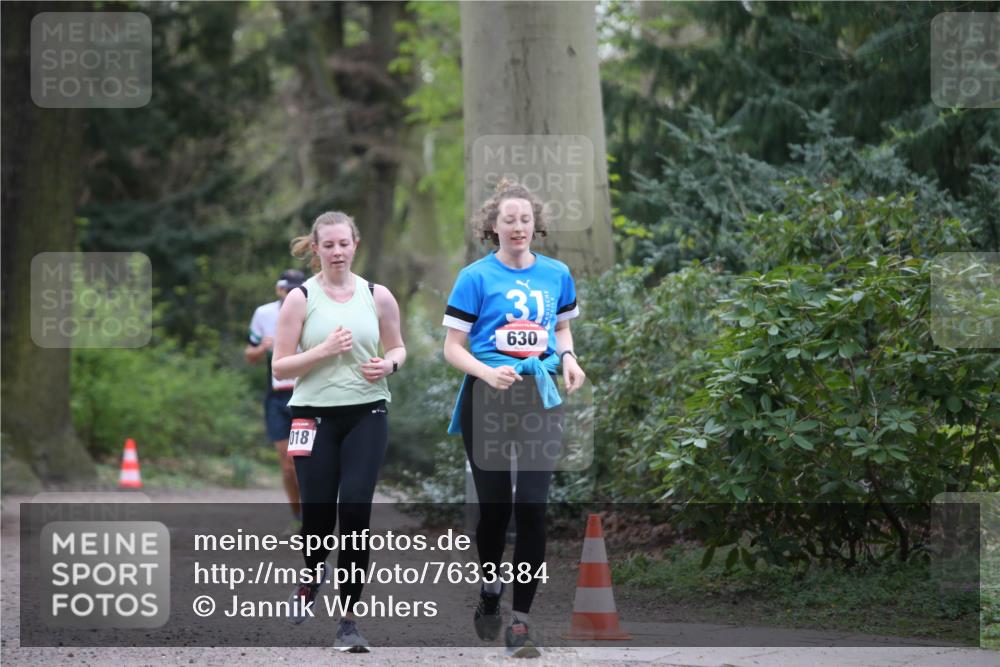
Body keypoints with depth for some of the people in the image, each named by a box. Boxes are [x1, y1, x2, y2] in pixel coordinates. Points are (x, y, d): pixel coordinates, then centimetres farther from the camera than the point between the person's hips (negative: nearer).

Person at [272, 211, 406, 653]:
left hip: (366, 416, 1)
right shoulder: (300, 298, -2)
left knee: (355, 509, -11)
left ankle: (348, 618, -4)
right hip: (315, 415, -1)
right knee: (317, 513, 3)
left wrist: (389, 364, -6)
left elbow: (398, 348, 17)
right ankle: (311, 578, 39)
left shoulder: (377, 296, 4)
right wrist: (324, 350, -18)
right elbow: (279, 368, -4)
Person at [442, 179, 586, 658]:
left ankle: (520, 623, -5)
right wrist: (488, 372, -23)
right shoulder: (476, 277, -5)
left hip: (541, 398, 2)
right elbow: (453, 348, -5)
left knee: (532, 508, -7)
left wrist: (568, 358, 1)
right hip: (487, 400, -2)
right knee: (494, 506, 6)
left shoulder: (556, 274, 7)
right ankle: (489, 594, 33)